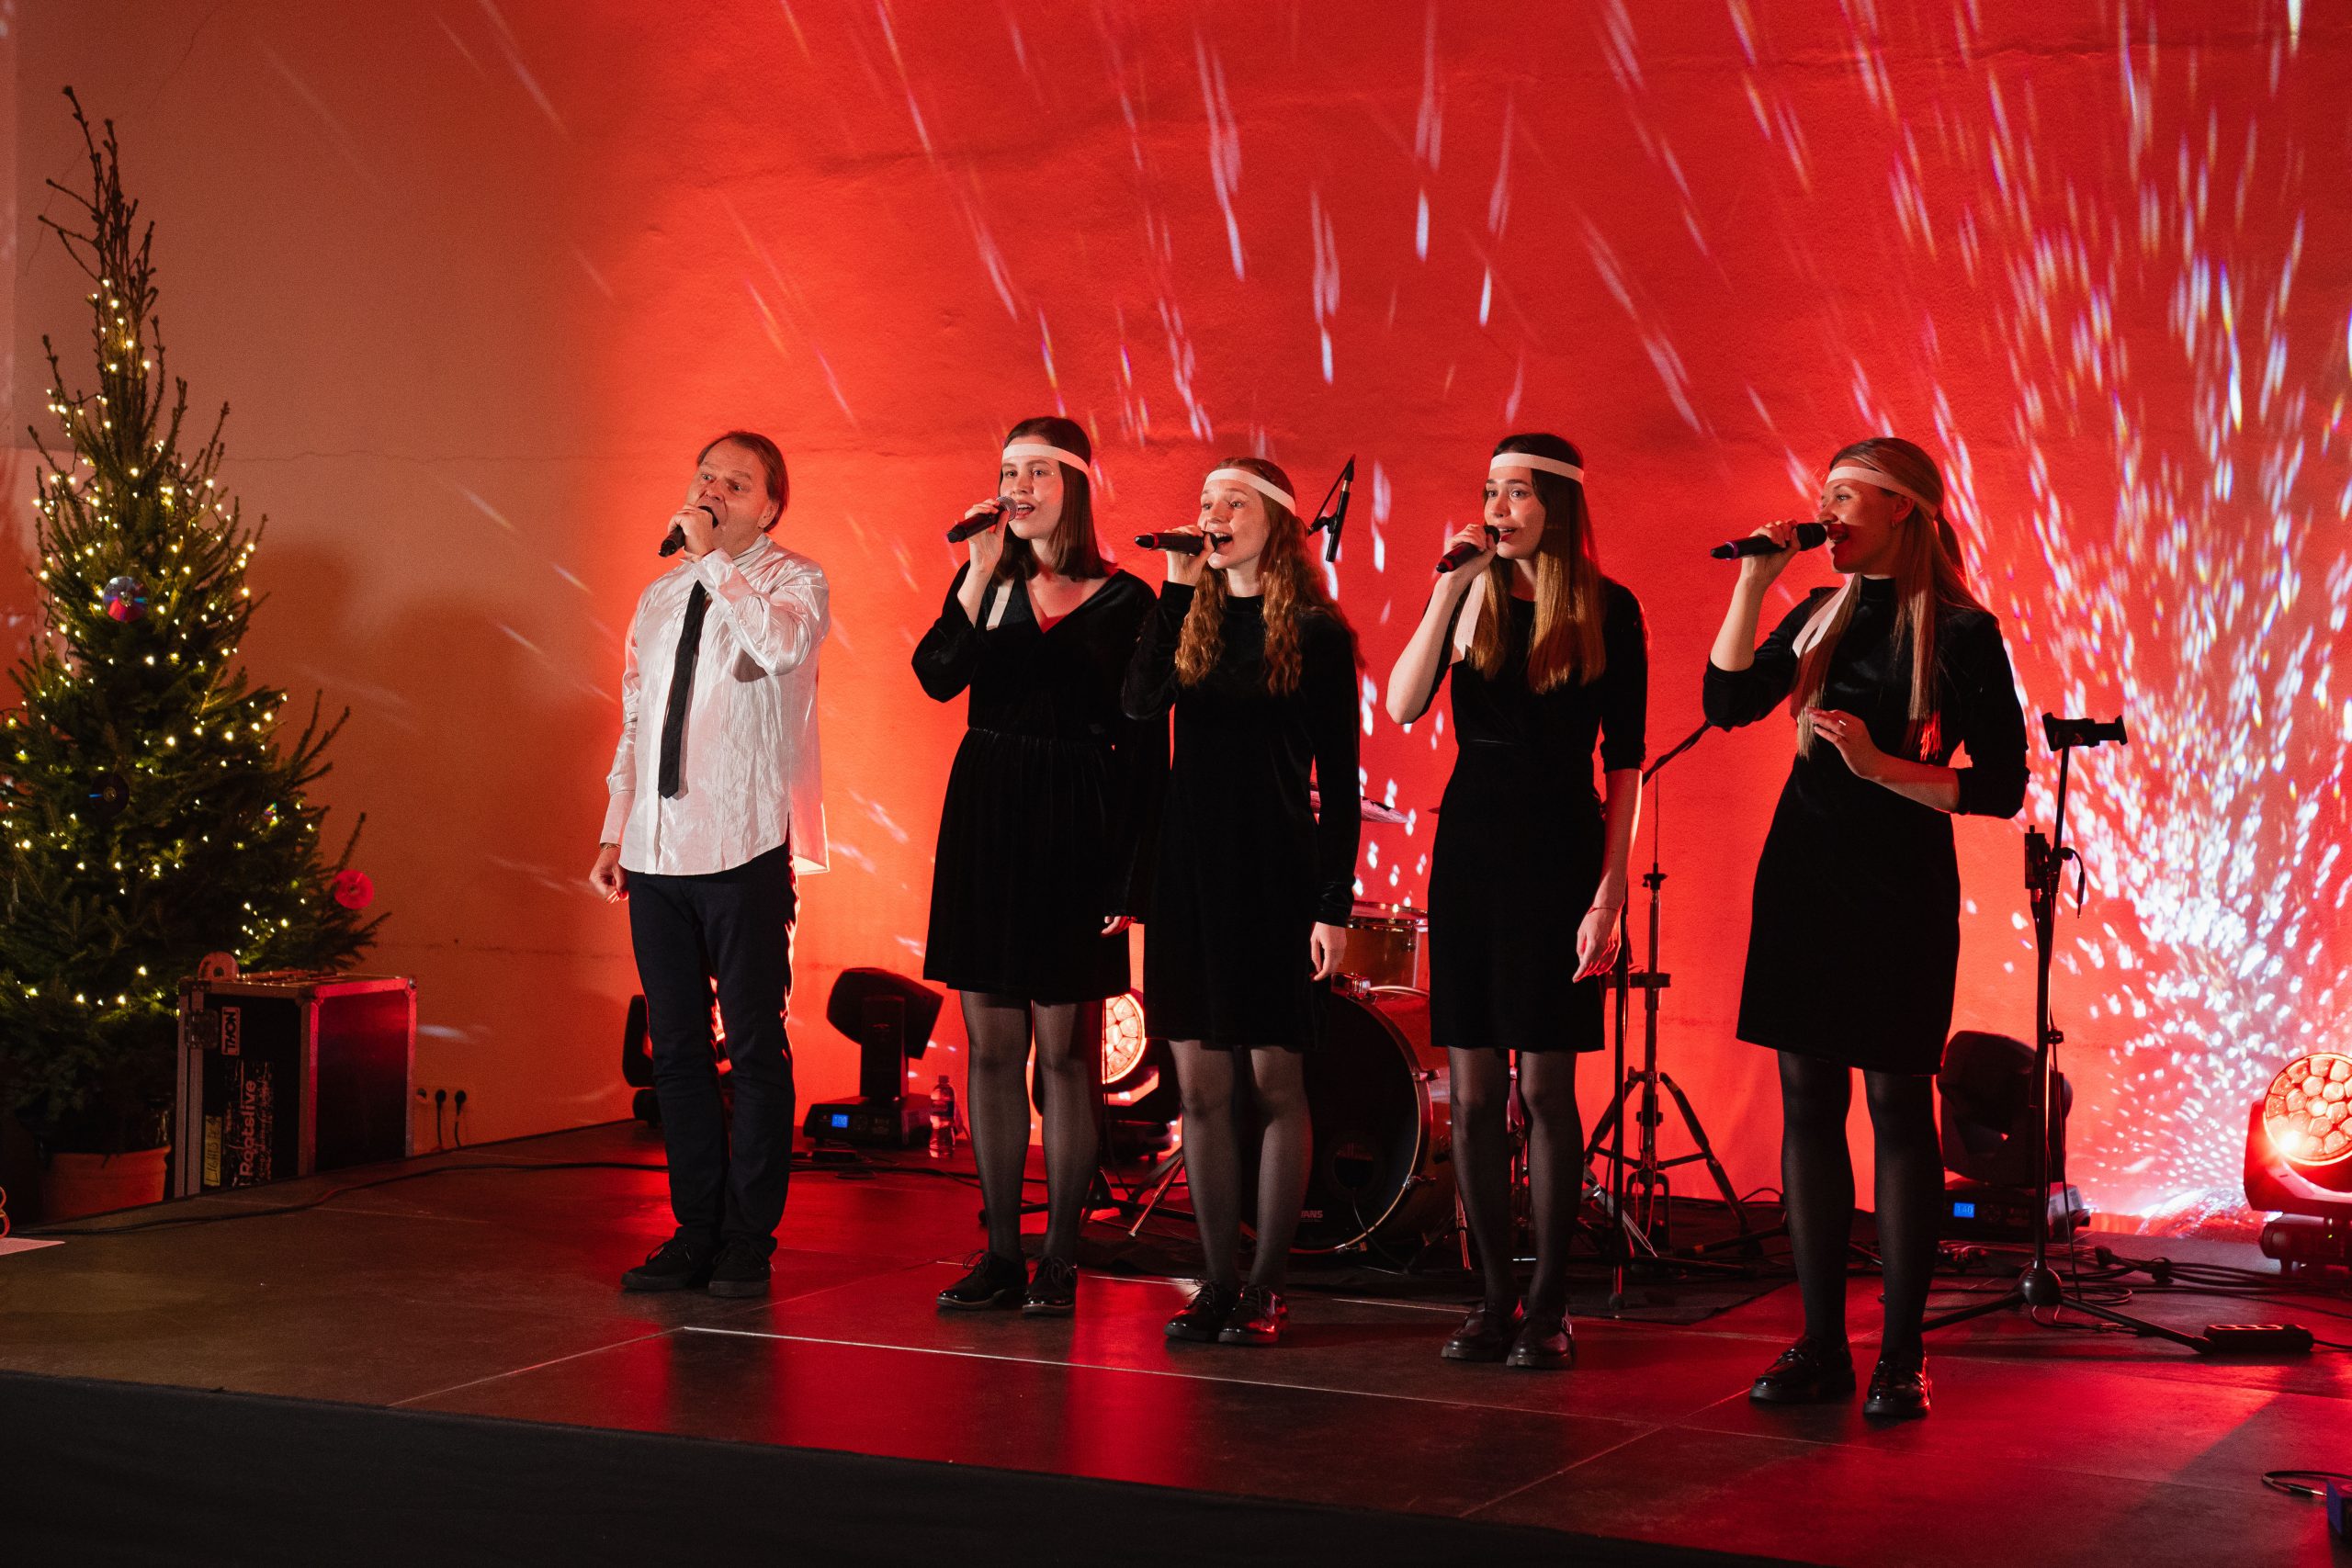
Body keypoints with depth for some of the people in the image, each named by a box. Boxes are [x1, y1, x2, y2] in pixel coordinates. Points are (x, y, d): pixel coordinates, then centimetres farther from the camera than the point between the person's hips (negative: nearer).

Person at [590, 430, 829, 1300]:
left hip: (744, 849, -6)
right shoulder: (661, 595, 17)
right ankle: (697, 1229, 16)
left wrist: (713, 561, -15)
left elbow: (784, 644, -24)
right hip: (657, 852, 6)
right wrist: (615, 831, 14)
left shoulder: (793, 579, 0)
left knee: (755, 1047, 0)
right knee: (675, 1048, 8)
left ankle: (748, 1240, 6)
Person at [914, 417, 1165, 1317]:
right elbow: (936, 675, -9)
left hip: (1072, 832, -4)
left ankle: (1060, 1260, 7)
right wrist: (982, 574, -16)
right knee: (991, 1045, 7)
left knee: (1063, 1049, -1)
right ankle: (1001, 1255, 14)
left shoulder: (1122, 602, -3)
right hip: (983, 823, 4)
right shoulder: (985, 582, 9)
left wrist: (1129, 878, -9)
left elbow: (1144, 751, -4)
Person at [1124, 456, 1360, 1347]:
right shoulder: (1190, 619, 9)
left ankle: (1266, 1285, 8)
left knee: (1274, 1081, 1)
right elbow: (1140, 702, -10)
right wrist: (1178, 588, -11)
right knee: (1199, 1083, 5)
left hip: (1276, 874, -4)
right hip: (1190, 869, 4)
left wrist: (1335, 903, -10)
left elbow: (1340, 780, -4)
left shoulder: (1315, 634, -3)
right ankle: (1218, 1281, 13)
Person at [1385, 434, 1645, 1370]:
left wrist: (1611, 888, -10)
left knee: (1544, 1083, -3)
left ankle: (1548, 1308, 6)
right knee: (1473, 1088, 4)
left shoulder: (1608, 610, -2)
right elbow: (1402, 705, -9)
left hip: (1560, 847, -3)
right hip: (1470, 843, 4)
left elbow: (1624, 760, -3)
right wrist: (1450, 590, -13)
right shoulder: (1470, 596, 7)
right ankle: (1496, 1300, 13)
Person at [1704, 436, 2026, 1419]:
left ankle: (1902, 1356, 3)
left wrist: (1882, 767, -18)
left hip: (1901, 887, -5)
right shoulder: (1821, 617, 11)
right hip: (1803, 875, 6)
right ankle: (1821, 1346, 10)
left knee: (1898, 1103, -2)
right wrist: (1752, 583, -4)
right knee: (1808, 1100, 5)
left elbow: (1999, 788, -8)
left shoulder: (1962, 633, -6)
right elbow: (1729, 702, 1)